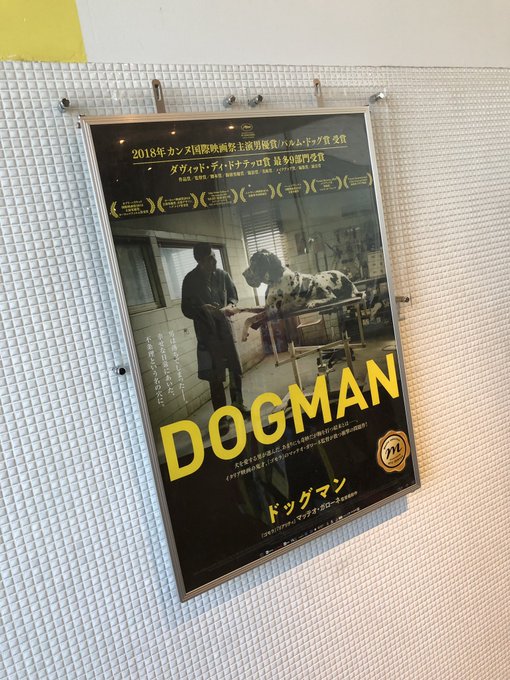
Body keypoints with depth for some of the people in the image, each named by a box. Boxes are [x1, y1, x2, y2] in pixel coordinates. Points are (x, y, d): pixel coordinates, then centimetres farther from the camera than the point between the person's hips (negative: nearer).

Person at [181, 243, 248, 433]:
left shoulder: (222, 275, 0)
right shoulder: (190, 280, -10)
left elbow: (233, 295, 12)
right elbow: (186, 310, -7)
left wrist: (230, 306, -10)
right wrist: (203, 309, -24)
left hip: (226, 328, 4)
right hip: (207, 333, -4)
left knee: (236, 369, 14)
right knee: (215, 377, -1)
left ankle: (238, 404, 35)